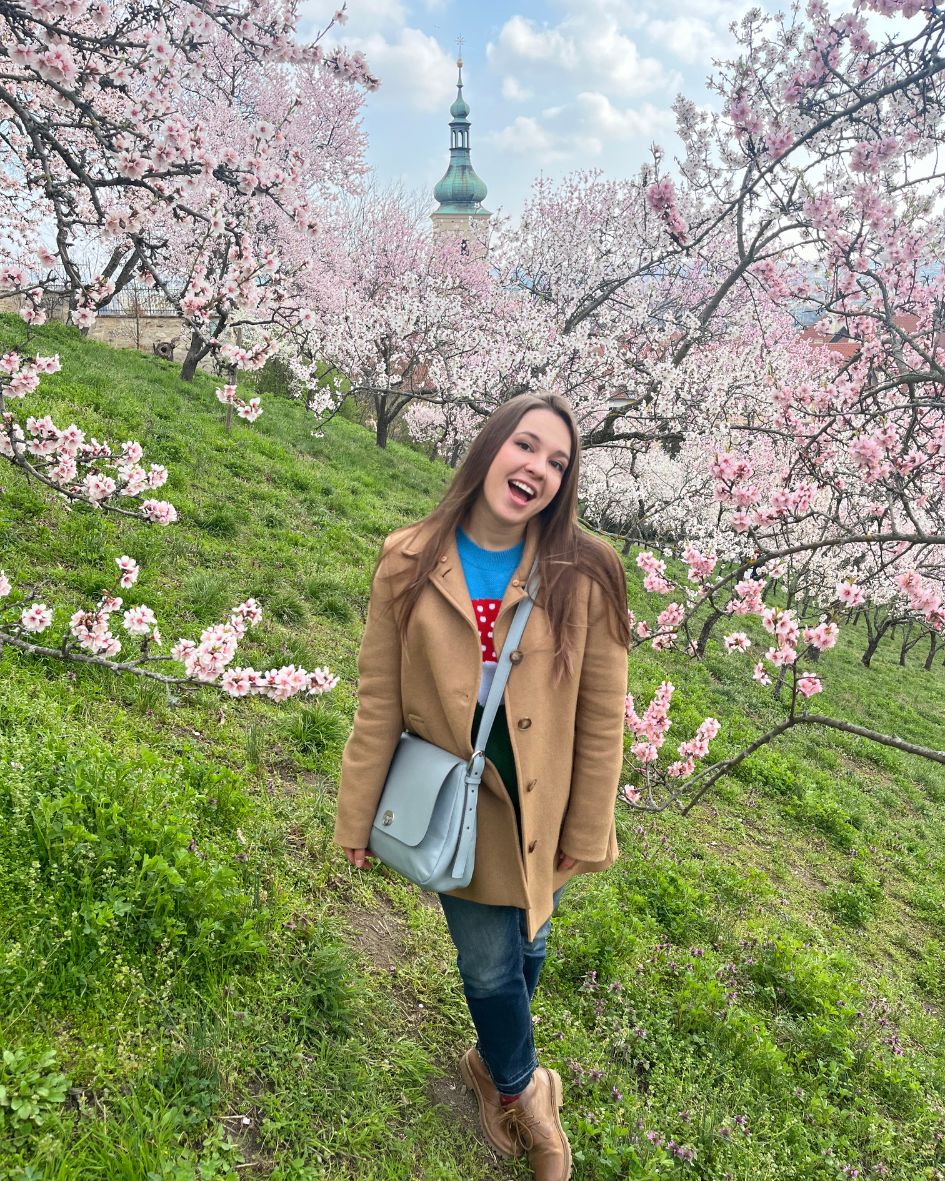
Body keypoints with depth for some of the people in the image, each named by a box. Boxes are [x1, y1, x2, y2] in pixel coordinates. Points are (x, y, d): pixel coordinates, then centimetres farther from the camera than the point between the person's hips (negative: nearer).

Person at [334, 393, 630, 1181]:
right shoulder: (409, 564, -13)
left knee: (525, 949, 20)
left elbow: (602, 721, -8)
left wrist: (584, 835, -3)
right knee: (489, 963, 12)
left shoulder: (584, 576, -16)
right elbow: (378, 704, -6)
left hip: (540, 809, 1)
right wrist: (358, 820, -1)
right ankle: (523, 1089, 45)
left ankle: (494, 1066, 54)